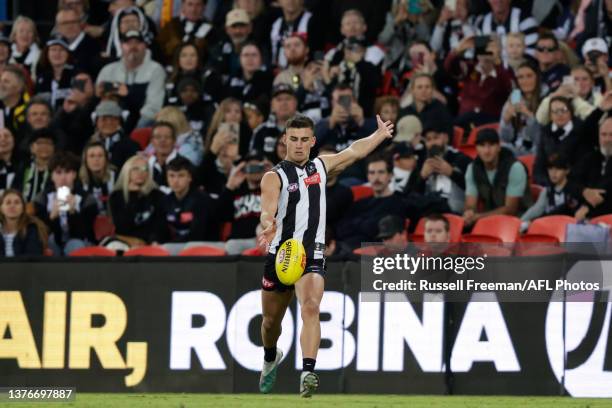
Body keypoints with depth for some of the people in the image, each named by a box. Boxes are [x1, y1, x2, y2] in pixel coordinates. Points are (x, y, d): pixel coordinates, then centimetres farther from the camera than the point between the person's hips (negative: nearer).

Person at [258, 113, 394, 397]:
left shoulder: (321, 166, 11)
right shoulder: (274, 177, -2)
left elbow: (354, 152, 30)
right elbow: (267, 211, -20)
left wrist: (380, 135, 41)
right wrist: (269, 226, -43)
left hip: (313, 257, 0)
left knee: (310, 308, -26)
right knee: (271, 320, 14)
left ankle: (308, 372, -38)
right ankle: (271, 358, 47)